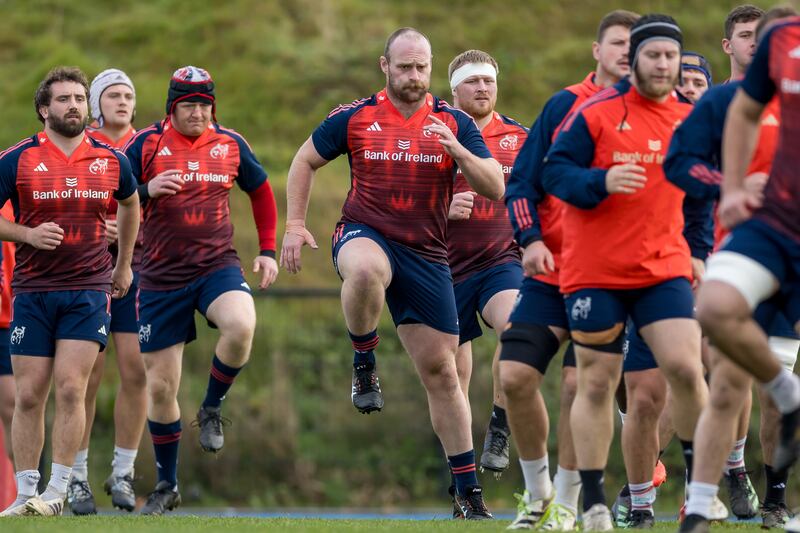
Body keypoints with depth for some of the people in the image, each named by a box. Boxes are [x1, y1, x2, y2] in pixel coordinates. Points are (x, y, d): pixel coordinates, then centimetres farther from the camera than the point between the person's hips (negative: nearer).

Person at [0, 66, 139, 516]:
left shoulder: (111, 161, 5)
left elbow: (130, 203, 25)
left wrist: (124, 265, 26)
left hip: (90, 289, 0)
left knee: (71, 387, -11)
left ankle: (57, 491, -5)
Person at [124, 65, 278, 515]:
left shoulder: (230, 144, 5)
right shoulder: (146, 145, -1)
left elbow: (261, 191, 20)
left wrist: (268, 250, 15)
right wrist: (148, 190, -19)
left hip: (218, 265, 0)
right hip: (163, 276, 0)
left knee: (241, 326, -34)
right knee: (160, 387, 2)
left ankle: (212, 410, -5)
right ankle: (167, 486, 20)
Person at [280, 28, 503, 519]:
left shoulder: (454, 123, 1)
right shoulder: (354, 117, 0)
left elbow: (495, 188, -5)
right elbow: (305, 161, 13)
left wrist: (457, 151, -22)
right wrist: (295, 225, 3)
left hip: (427, 253, 2)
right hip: (365, 234, -1)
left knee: (440, 370, 2)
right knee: (364, 270, -41)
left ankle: (469, 491, 11)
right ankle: (364, 362, -13)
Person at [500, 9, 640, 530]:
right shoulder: (565, 104, 5)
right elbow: (523, 180, 6)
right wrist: (531, 240, -7)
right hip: (550, 268, 2)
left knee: (579, 383, -12)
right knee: (515, 376, -6)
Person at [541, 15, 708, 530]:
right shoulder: (597, 113, -5)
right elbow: (554, 172, -8)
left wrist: (699, 252, 15)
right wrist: (602, 182, -25)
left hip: (664, 269, 3)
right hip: (596, 270, -2)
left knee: (685, 368, -13)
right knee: (597, 383, 2)